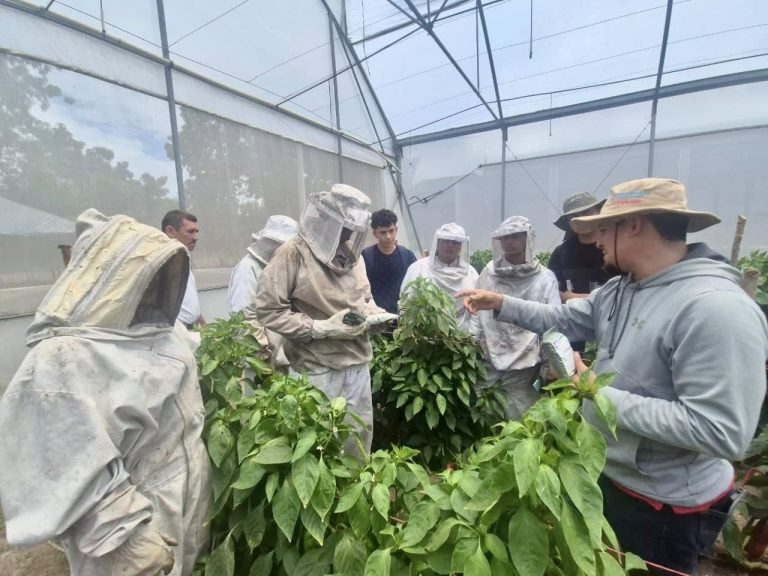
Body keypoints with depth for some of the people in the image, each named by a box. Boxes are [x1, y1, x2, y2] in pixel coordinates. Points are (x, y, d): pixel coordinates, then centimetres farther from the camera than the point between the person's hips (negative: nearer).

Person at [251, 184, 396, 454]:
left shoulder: (352, 255, 10)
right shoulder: (293, 254, -12)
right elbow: (265, 311, -16)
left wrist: (374, 316, 0)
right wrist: (322, 328, -20)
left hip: (358, 365, 7)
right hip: (317, 370, -6)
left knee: (360, 437, 20)